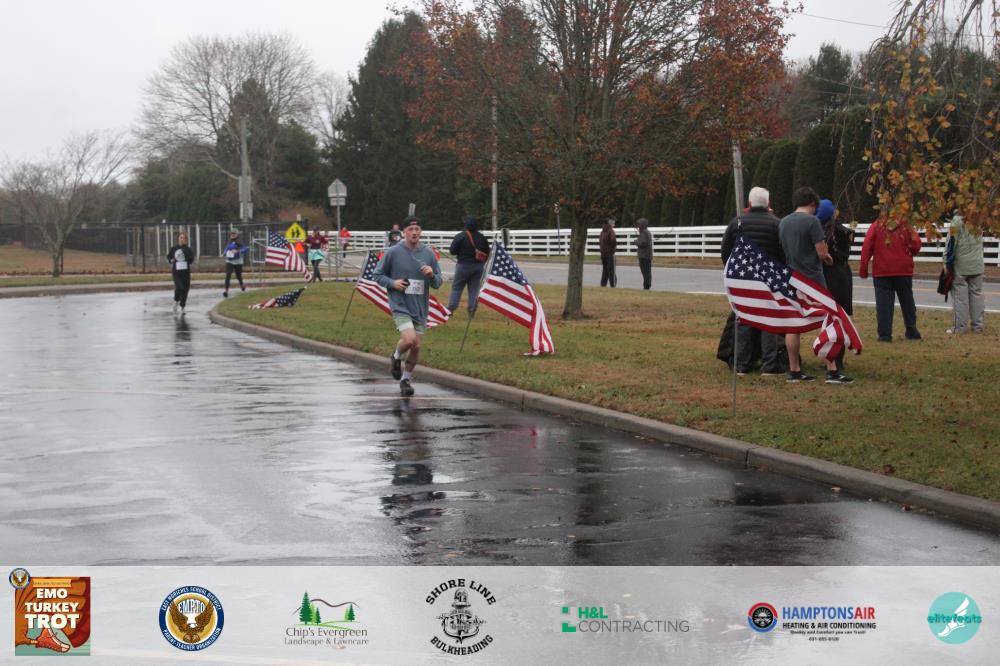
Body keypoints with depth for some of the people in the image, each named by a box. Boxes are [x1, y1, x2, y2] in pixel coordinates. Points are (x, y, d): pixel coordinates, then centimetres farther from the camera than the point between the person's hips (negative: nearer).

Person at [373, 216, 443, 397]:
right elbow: (378, 275, 4)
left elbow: (438, 283, 7)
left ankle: (406, 380, 27)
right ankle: (396, 358, 11)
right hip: (400, 306, -4)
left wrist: (432, 275, -15)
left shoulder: (428, 253, 2)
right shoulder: (393, 252, -6)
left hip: (420, 308, 4)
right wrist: (392, 283, -14)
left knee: (416, 346, 6)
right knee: (409, 339, -23)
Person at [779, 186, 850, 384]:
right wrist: (827, 257, 9)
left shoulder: (782, 222, 8)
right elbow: (822, 253, -15)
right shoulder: (812, 221, -12)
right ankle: (832, 371, -6)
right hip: (812, 278, -6)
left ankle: (794, 371, 11)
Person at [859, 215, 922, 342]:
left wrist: (863, 268, -1)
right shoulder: (906, 226, 3)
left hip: (881, 271, -1)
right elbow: (916, 245, -5)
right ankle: (912, 332, 20)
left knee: (884, 303, -1)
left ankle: (884, 335, -7)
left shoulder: (876, 226, 2)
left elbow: (866, 247, -5)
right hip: (903, 271, 1)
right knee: (907, 302, 14)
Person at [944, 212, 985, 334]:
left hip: (960, 265, -5)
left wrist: (947, 262, -6)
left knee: (960, 296, 0)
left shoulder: (957, 220, -12)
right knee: (977, 294, 11)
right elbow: (980, 241, 14)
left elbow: (951, 242, -12)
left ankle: (960, 326, 1)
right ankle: (978, 325, 13)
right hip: (977, 265, 5)